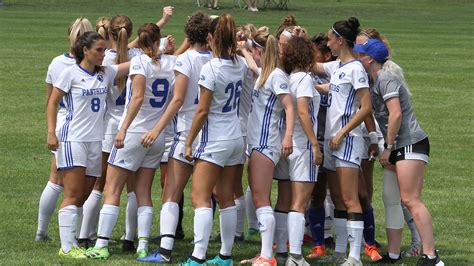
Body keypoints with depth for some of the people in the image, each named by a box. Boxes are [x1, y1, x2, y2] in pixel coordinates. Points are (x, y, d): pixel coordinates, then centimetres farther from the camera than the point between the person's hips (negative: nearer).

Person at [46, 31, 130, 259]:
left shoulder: (105, 73, 10)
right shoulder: (71, 73, -5)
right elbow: (52, 103, -2)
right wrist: (51, 133, -10)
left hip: (95, 140, 6)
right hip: (72, 139, -6)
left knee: (84, 195, 7)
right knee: (73, 195, -10)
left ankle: (72, 241, 13)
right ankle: (67, 247, -10)